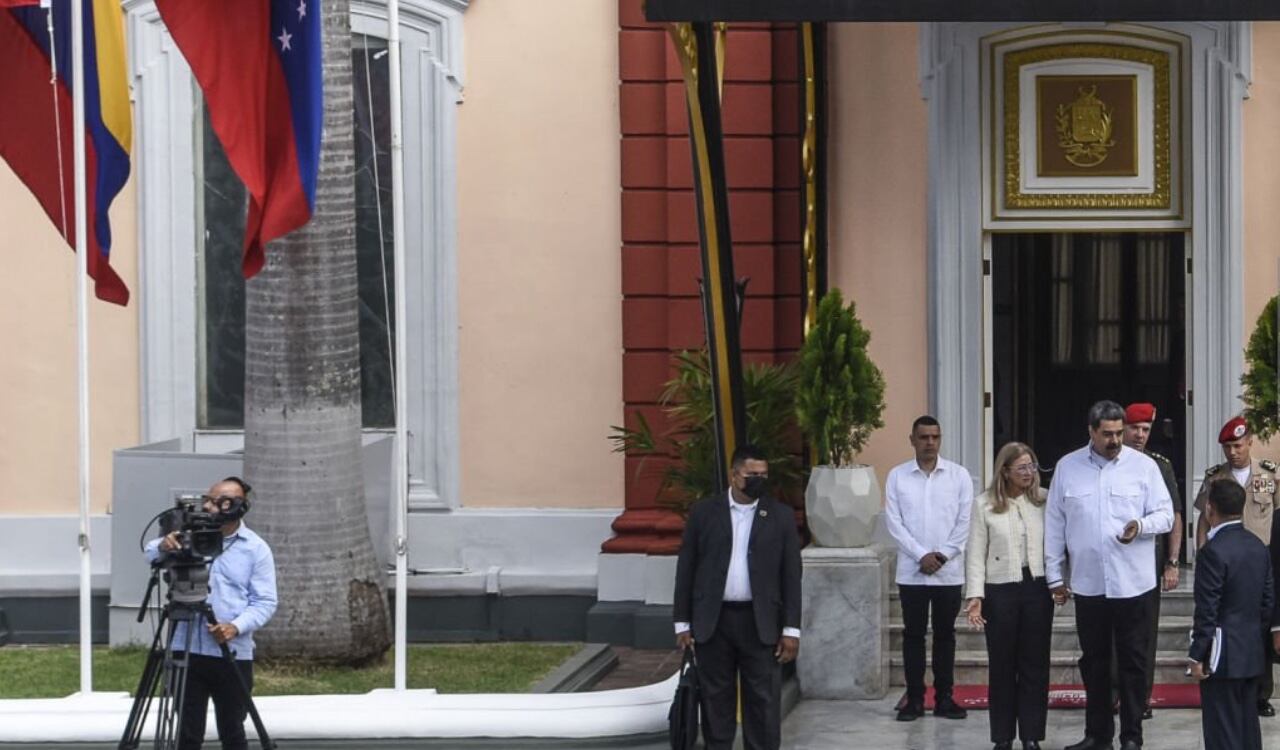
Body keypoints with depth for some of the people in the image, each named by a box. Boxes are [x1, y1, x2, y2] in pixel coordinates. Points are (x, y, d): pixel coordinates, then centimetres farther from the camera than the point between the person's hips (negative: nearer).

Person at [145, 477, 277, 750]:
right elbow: (150, 553, -7)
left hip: (233, 655, -1)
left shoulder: (256, 549, 0)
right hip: (188, 650, 1)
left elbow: (265, 602, -2)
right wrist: (163, 546, -31)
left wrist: (236, 627, -19)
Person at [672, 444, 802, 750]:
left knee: (764, 701, -1)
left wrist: (791, 629, -2)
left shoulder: (781, 516, 4)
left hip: (761, 624, 0)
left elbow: (791, 575, 3)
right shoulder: (703, 512, 4)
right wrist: (682, 624, 2)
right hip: (712, 622, 0)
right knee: (716, 699, 7)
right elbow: (686, 569, 5)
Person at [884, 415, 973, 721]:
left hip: (949, 571, 0)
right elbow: (893, 521, -4)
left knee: (945, 634, 7)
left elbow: (965, 521, -2)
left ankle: (944, 698, 13)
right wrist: (921, 555, -12)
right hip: (911, 570, 0)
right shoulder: (897, 476, 1)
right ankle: (914, 698, 10)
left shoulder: (959, 475, 1)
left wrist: (943, 555, -12)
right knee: (913, 635, 4)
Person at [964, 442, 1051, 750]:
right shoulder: (984, 505, 0)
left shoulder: (1043, 501, 5)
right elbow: (976, 553, -1)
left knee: (1035, 664, 3)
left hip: (1037, 588, 1)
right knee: (1002, 665, 5)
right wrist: (975, 595, -8)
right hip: (1000, 590, -1)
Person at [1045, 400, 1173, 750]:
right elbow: (1054, 524, 7)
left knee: (1133, 661, 2)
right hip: (1087, 583, 2)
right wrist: (1054, 576, 6)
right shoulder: (1068, 467, 3)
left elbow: (1166, 515, 0)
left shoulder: (1143, 466, -1)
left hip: (1133, 583, -2)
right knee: (1094, 661, 11)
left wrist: (1141, 526, -21)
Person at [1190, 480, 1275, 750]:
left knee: (1223, 728, -2)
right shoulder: (1259, 547, 5)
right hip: (1252, 653, 8)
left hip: (1224, 655, -8)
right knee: (1247, 721, 14)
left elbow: (1207, 610, -17)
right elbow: (1268, 601, 10)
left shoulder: (1213, 551, -18)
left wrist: (1197, 656, -11)